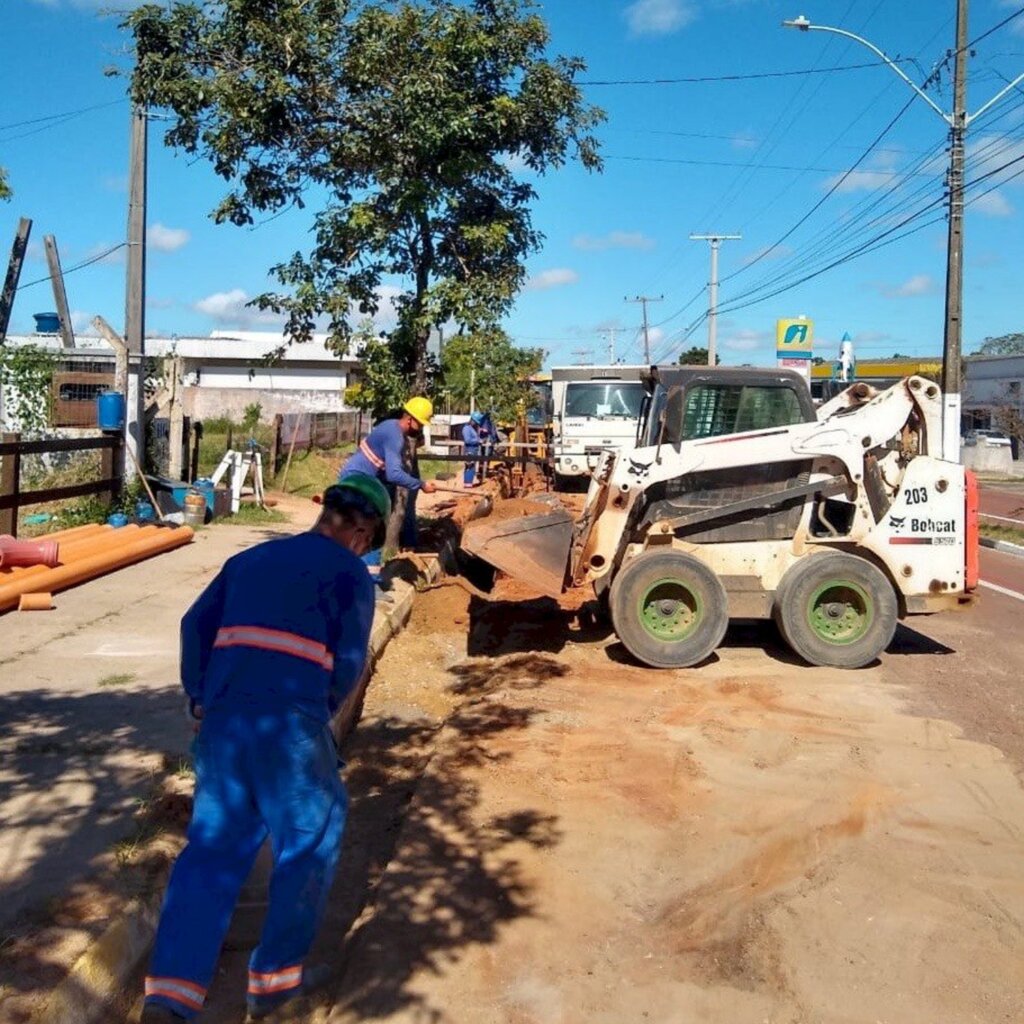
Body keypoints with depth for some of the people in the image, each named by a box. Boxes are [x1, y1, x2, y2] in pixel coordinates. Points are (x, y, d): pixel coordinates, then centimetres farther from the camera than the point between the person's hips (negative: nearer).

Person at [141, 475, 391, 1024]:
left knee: (212, 847, 9)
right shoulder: (349, 572, 4)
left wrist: (199, 698, 20)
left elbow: (196, 624, 16)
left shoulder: (252, 557, 21)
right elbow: (350, 661, -4)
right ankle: (274, 976, 21)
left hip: (222, 718, 5)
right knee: (310, 841, 14)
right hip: (290, 723, -5)